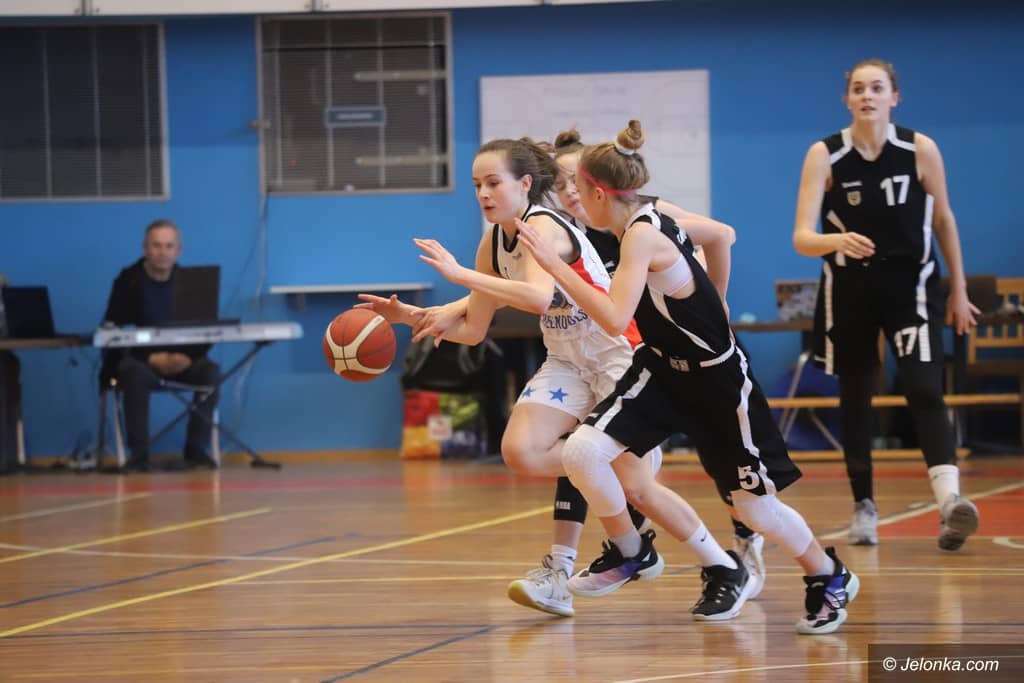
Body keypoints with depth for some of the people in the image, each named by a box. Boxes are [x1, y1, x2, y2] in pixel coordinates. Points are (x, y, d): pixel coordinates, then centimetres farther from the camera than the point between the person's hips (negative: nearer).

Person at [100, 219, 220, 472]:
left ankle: (197, 450, -21)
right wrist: (151, 358, -24)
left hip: (182, 360, 2)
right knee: (136, 374, -36)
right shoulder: (128, 280, -5)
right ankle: (138, 454, -32)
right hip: (139, 359, -2)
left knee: (211, 371, -27)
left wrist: (188, 357, -22)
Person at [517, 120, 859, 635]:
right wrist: (711, 303, 27)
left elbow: (614, 319, -38)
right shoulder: (652, 217, -3)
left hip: (717, 380, -8)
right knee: (581, 452, -12)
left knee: (755, 507, 4)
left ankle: (830, 580, 28)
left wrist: (553, 264, -37)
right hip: (662, 368, 8)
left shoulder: (642, 235, -27)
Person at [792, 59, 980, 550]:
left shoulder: (921, 150, -9)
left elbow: (944, 220, 5)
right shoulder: (824, 155, -12)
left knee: (924, 390, -17)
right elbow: (801, 238, -19)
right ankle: (863, 506, 24)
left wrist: (959, 290, 9)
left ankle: (949, 499, -33)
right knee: (854, 396, 9)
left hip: (911, 286, -1)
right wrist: (835, 241, -41)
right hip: (850, 288, 1)